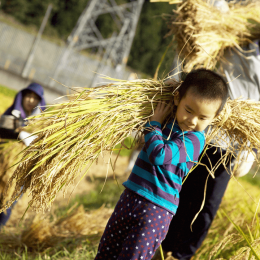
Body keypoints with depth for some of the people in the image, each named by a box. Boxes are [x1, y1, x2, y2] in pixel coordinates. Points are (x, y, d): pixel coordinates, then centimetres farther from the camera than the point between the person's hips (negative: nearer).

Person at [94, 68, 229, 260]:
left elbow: (160, 155, -30)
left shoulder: (194, 140, -17)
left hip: (156, 210, -8)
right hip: (131, 196, 8)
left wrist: (154, 123, -15)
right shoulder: (169, 123, 8)